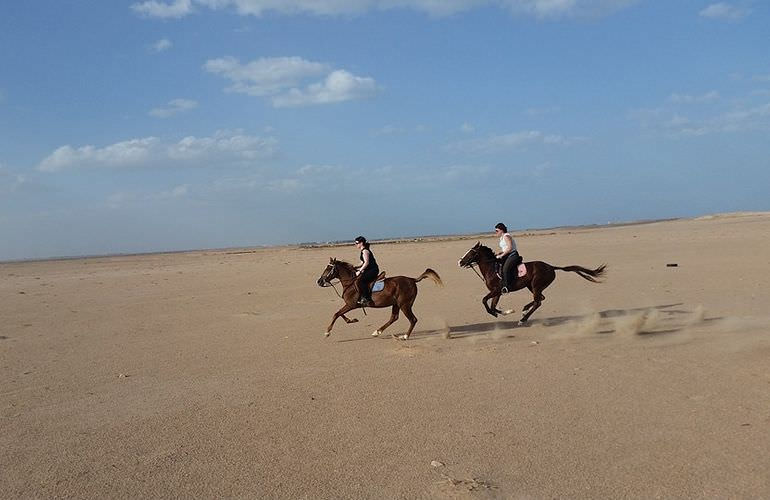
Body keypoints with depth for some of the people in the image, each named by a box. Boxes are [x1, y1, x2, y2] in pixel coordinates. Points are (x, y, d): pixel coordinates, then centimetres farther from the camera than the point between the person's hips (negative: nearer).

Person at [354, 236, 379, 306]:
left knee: (359, 281, -25)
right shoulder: (363, 251, 18)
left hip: (372, 270, -11)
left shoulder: (365, 251, -12)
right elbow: (363, 263, 22)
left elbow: (366, 263, -20)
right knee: (355, 278, 14)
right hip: (369, 270, 11)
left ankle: (367, 299, -27)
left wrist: (359, 271, -19)